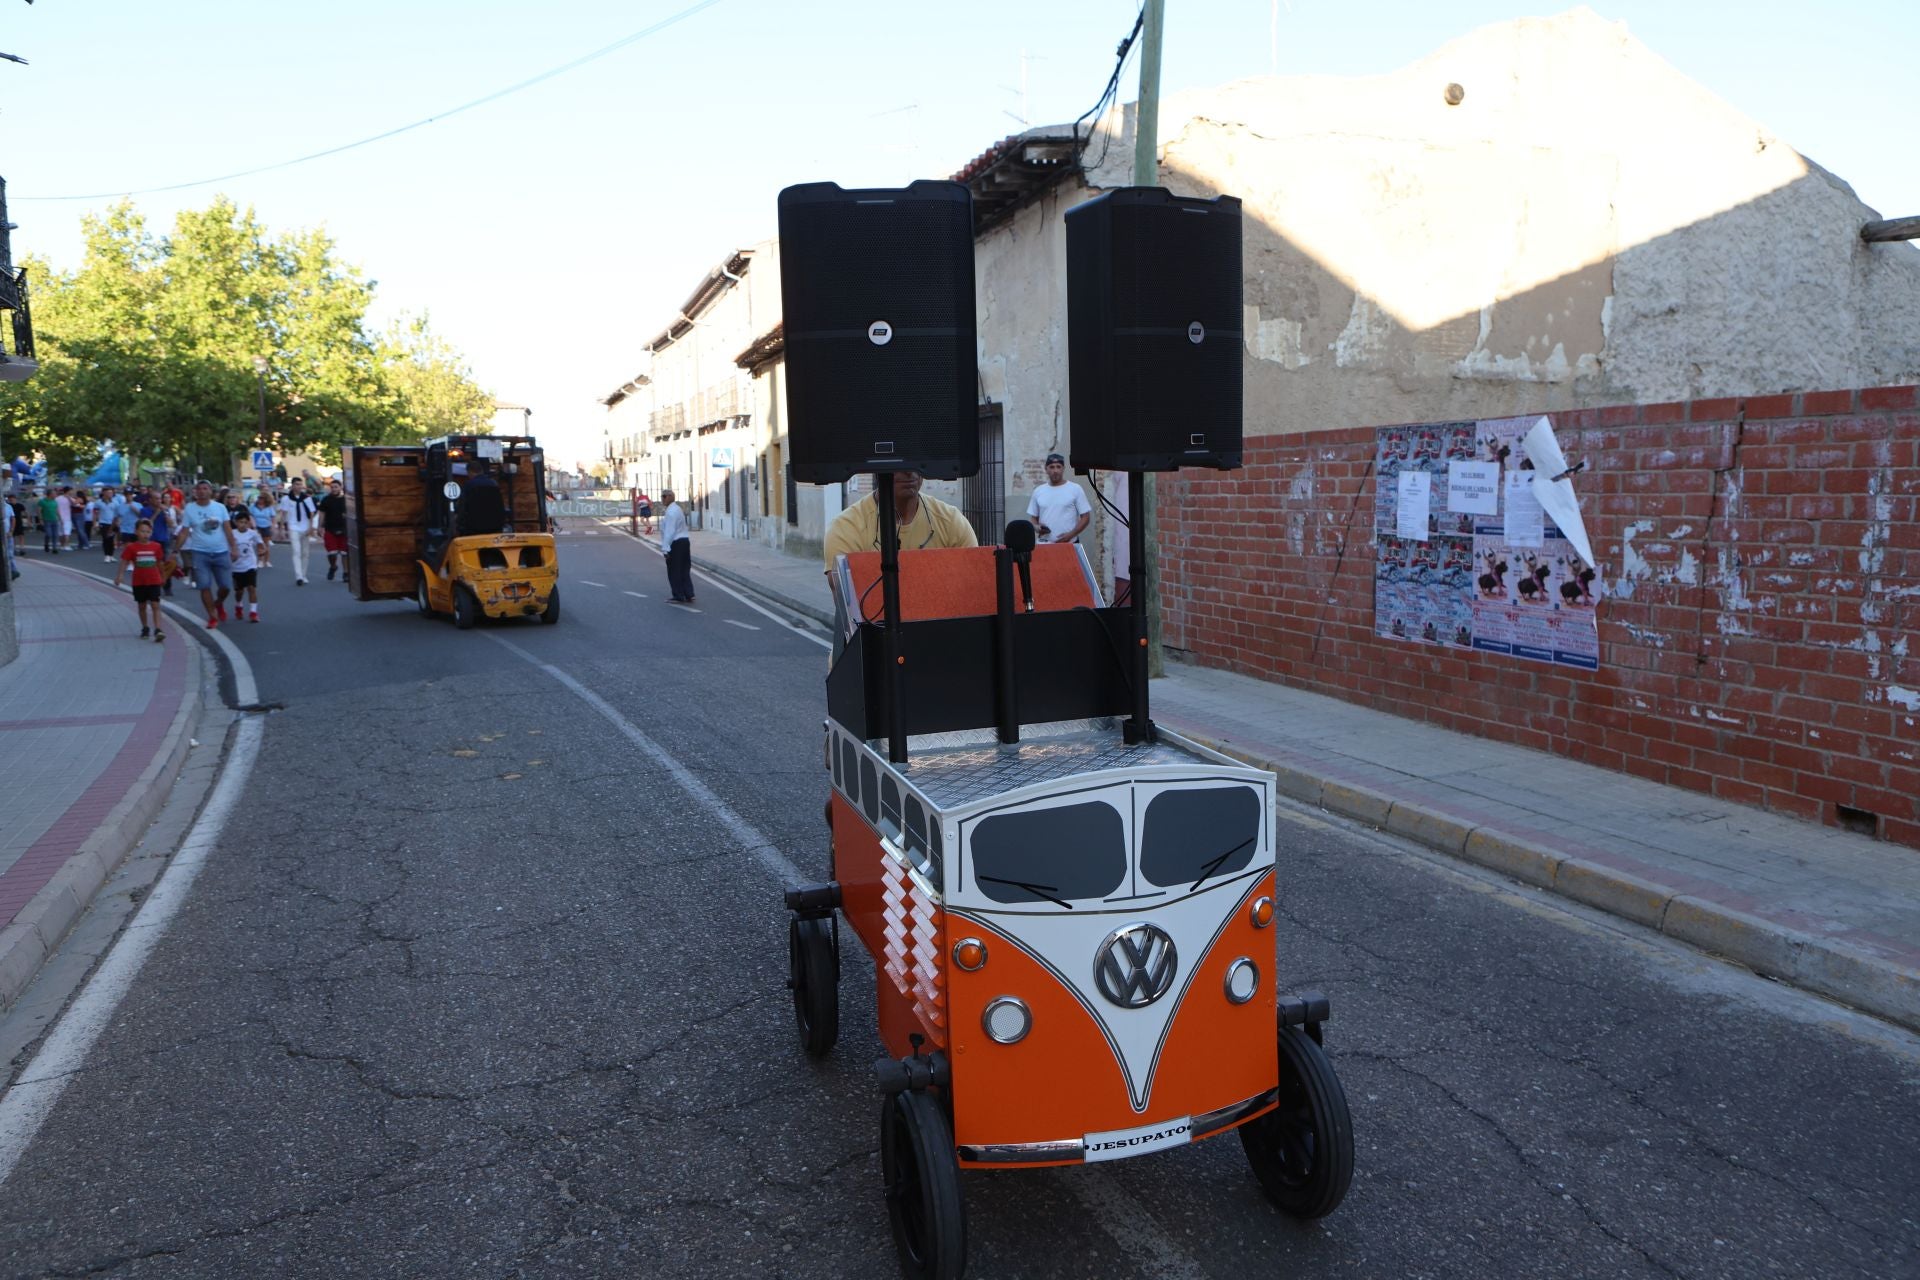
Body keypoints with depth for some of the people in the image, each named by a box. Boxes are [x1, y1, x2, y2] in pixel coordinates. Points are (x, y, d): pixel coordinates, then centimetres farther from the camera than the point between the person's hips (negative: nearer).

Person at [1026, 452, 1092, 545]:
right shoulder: (1038, 491, 9)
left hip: (1069, 544, -3)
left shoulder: (1075, 489, -1)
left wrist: (1071, 535, -16)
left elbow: (1085, 517, -2)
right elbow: (1033, 517, 15)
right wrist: (1036, 527, -9)